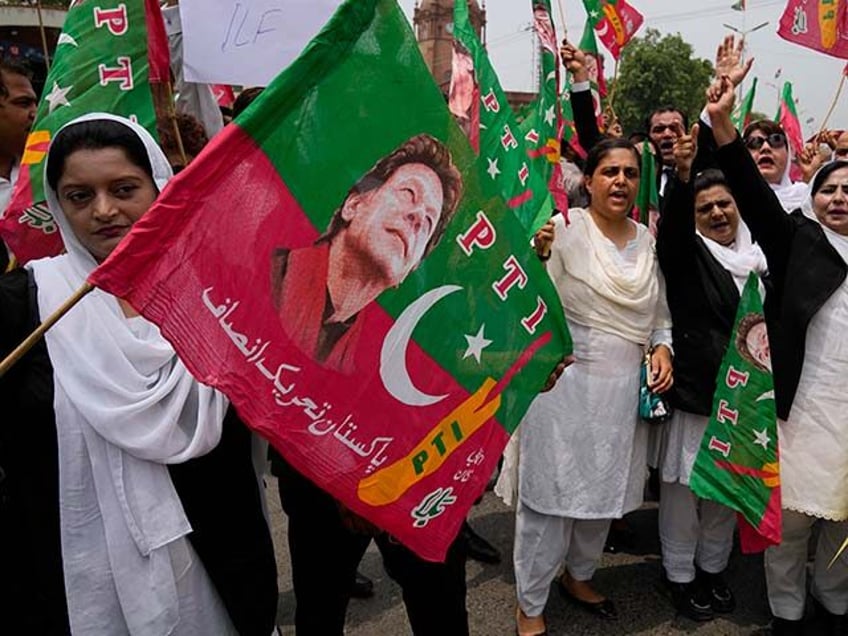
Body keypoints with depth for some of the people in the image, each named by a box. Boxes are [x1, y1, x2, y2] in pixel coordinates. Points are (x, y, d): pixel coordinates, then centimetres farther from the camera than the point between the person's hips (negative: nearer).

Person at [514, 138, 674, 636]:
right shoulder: (566, 227, -8)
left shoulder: (649, 239, 9)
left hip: (626, 388, 6)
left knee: (605, 491, 18)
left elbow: (660, 314, 19)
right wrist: (537, 258, -30)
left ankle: (579, 576, 43)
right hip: (567, 383, -5)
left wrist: (662, 347, 0)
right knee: (552, 494, 3)